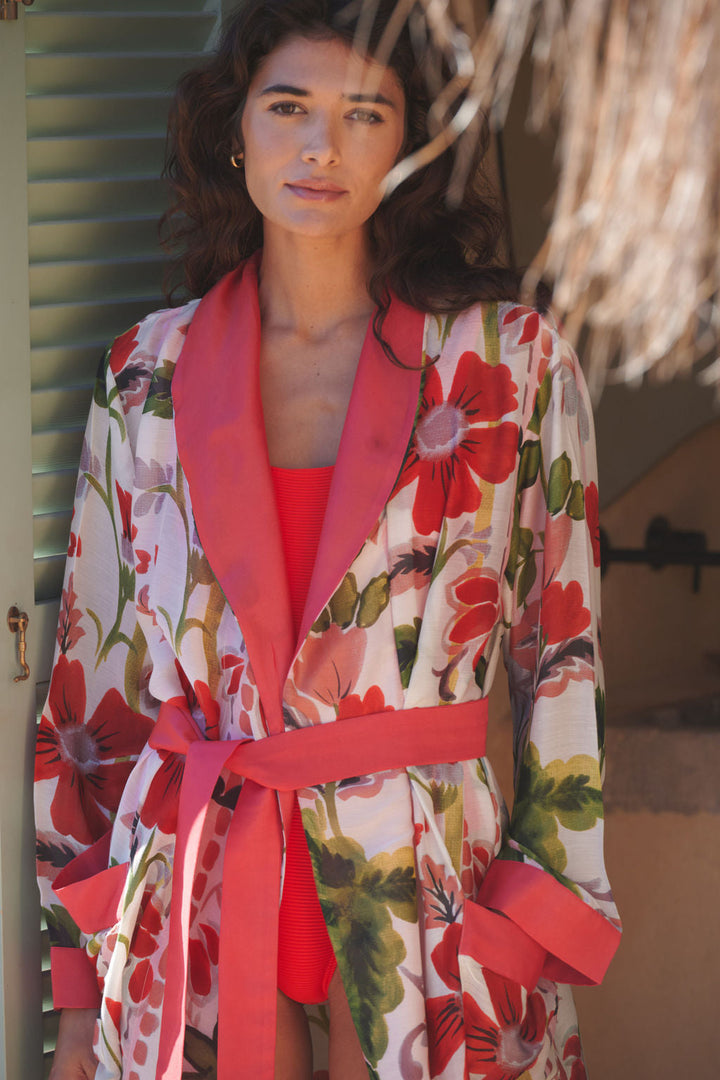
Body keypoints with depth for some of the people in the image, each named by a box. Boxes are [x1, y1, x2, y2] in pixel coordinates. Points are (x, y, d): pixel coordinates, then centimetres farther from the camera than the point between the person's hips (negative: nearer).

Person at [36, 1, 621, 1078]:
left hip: (434, 921, -1)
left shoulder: (512, 360, -1)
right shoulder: (147, 378, 5)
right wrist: (79, 993, 7)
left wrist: (540, 948, -4)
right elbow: (93, 676, 8)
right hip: (195, 913, 1)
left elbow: (562, 662, 1)